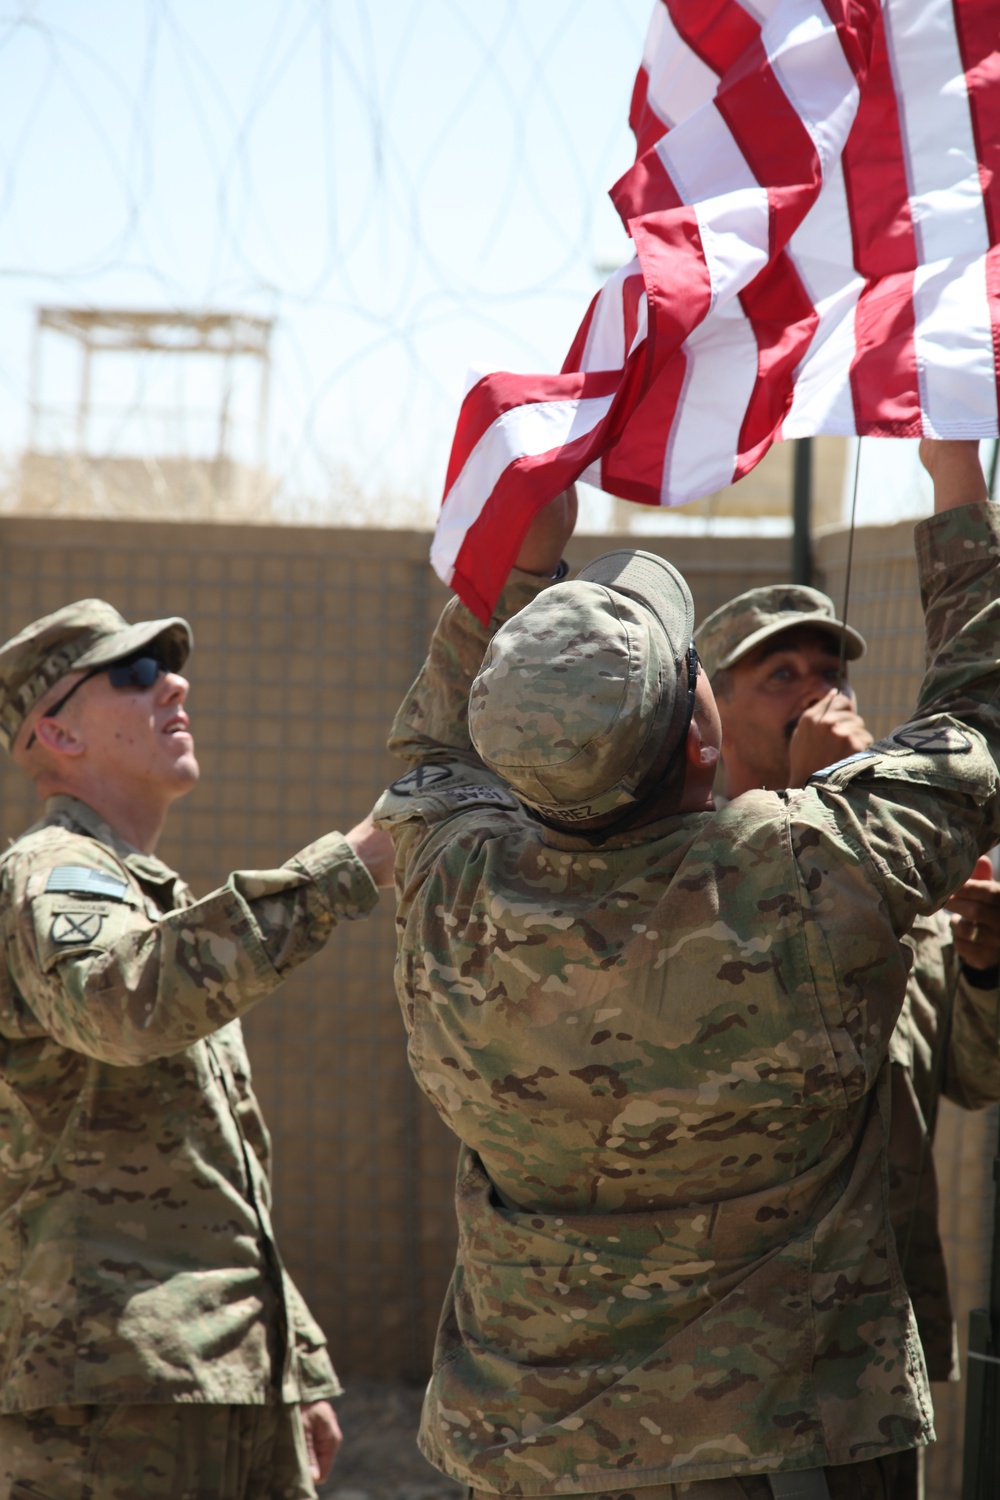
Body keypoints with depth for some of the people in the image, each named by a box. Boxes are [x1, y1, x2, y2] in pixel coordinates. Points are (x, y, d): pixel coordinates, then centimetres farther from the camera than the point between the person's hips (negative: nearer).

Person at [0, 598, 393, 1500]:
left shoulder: (161, 902, 24)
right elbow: (133, 1007, -32)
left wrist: (298, 1369, 24)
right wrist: (349, 864, -33)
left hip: (236, 1379, 9)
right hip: (115, 1387, -9)